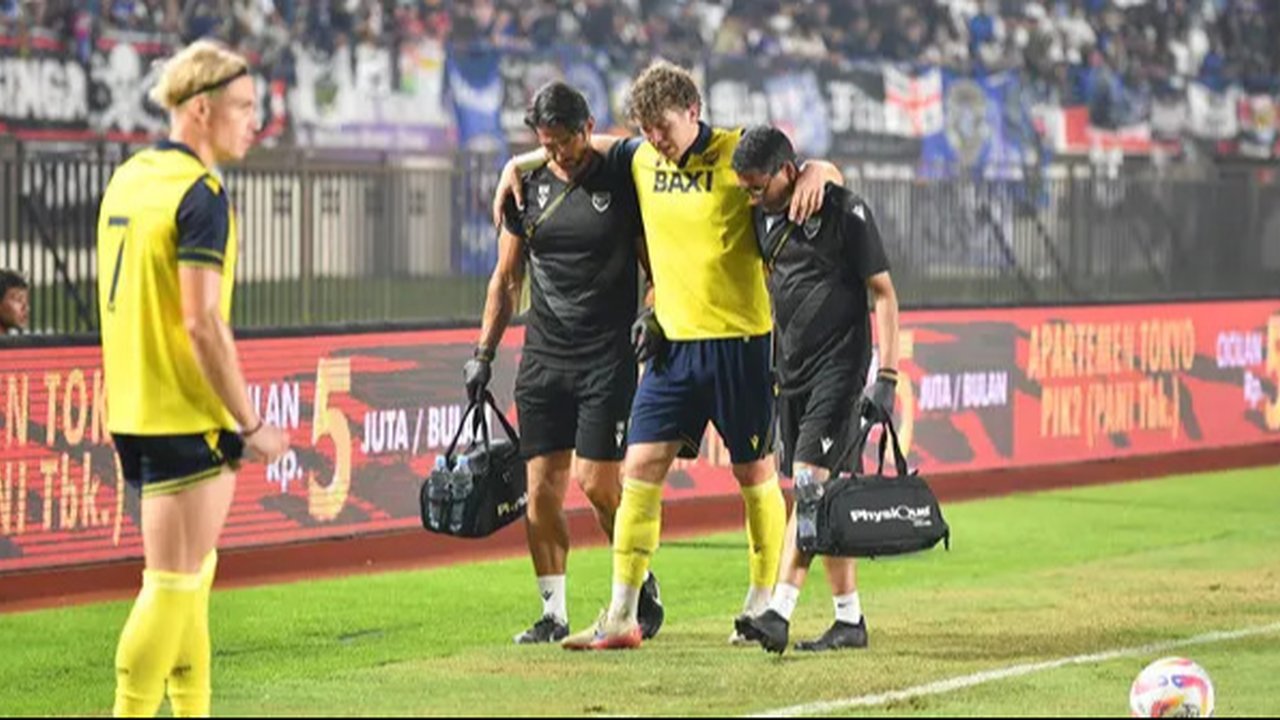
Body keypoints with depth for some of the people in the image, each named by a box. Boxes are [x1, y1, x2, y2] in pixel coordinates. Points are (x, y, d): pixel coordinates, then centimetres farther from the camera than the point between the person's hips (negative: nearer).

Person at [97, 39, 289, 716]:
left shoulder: (127, 178, 12)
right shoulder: (199, 194, -16)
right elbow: (202, 323, -21)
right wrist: (251, 425, -15)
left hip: (134, 408, 9)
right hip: (185, 416, -9)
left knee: (191, 576, 17)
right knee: (173, 583, -5)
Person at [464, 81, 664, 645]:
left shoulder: (622, 179, -2)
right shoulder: (528, 187, 8)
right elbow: (507, 278, 16)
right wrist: (483, 353, 12)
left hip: (608, 358, -4)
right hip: (543, 358, 4)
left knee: (597, 482, -10)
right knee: (542, 487, -1)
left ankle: (642, 586, 12)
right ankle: (554, 613, 7)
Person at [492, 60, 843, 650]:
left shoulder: (738, 155, -7)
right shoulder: (639, 159, 7)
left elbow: (822, 169, -2)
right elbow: (588, 146, 26)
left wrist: (815, 174, -25)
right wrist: (518, 164, 20)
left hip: (739, 340, -4)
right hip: (672, 340, 4)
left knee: (754, 473, 5)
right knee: (641, 466, -3)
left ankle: (763, 607, 19)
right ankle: (621, 618, -1)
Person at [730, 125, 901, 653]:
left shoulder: (844, 211, -10)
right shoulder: (763, 215, 9)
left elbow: (883, 292, -8)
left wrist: (887, 376, -14)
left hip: (839, 365, -7)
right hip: (791, 370, 7)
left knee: (811, 482, -16)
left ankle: (779, 613, -24)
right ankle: (849, 619, 13)